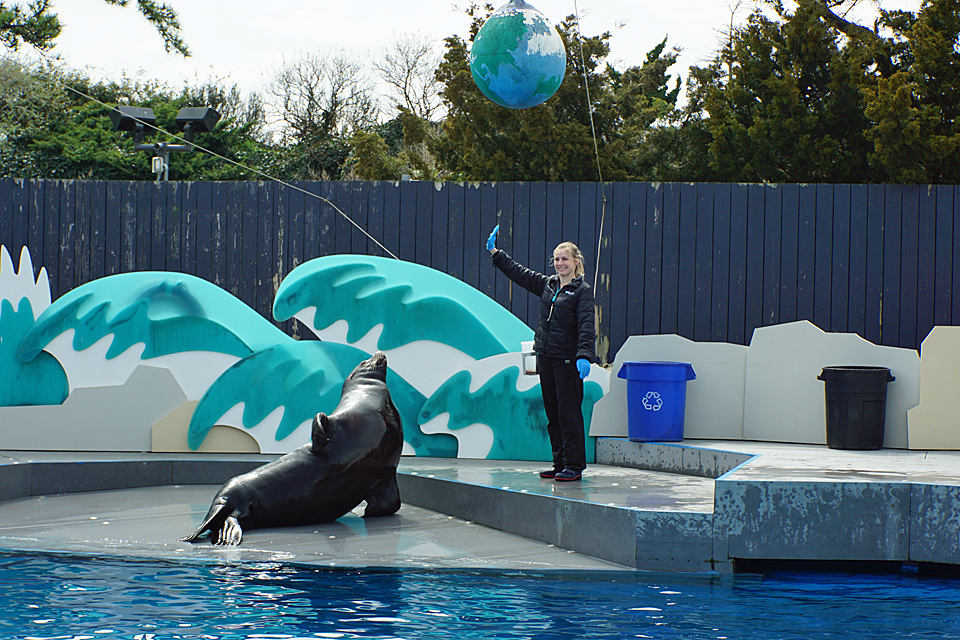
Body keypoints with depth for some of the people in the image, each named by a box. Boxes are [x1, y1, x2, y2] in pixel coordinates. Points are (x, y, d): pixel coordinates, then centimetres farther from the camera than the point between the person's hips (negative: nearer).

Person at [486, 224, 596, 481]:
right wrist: (494, 253, 23)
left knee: (569, 412, -6)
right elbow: (518, 272, 23)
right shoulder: (547, 284, 14)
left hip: (567, 359, -7)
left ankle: (574, 465, -1)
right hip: (545, 356, 7)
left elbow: (586, 326, -15)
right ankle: (560, 463, 16)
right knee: (552, 412, 10)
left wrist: (584, 355, -27)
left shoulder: (583, 290, -6)